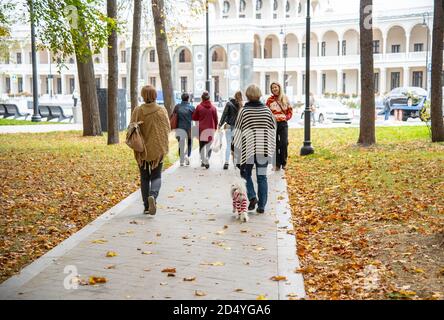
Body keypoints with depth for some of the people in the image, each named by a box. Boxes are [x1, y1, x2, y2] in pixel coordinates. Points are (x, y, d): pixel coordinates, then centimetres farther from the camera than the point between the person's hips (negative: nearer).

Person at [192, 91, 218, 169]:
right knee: (209, 146, 11)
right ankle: (206, 161, 8)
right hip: (211, 129, 1)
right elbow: (216, 119, 3)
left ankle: (204, 161, -2)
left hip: (202, 129, -1)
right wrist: (215, 128, 16)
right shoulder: (213, 107, 0)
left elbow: (194, 118, 4)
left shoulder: (199, 107, -4)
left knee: (202, 146, 6)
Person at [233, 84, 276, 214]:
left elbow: (238, 133, -4)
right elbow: (273, 130, 7)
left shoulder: (243, 111, -6)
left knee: (246, 174, 16)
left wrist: (237, 156, 3)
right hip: (264, 150, 2)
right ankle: (261, 206, 8)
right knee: (262, 177, 7)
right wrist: (271, 150, 16)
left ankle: (252, 196, -3)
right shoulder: (267, 110, 2)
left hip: (248, 150, -2)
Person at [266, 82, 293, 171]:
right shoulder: (270, 100, 2)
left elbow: (290, 110, 10)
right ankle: (277, 164, 9)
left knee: (284, 143, -8)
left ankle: (283, 163, 6)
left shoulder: (285, 98, 6)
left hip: (283, 123, 1)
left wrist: (287, 117, -4)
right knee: (275, 144, 2)